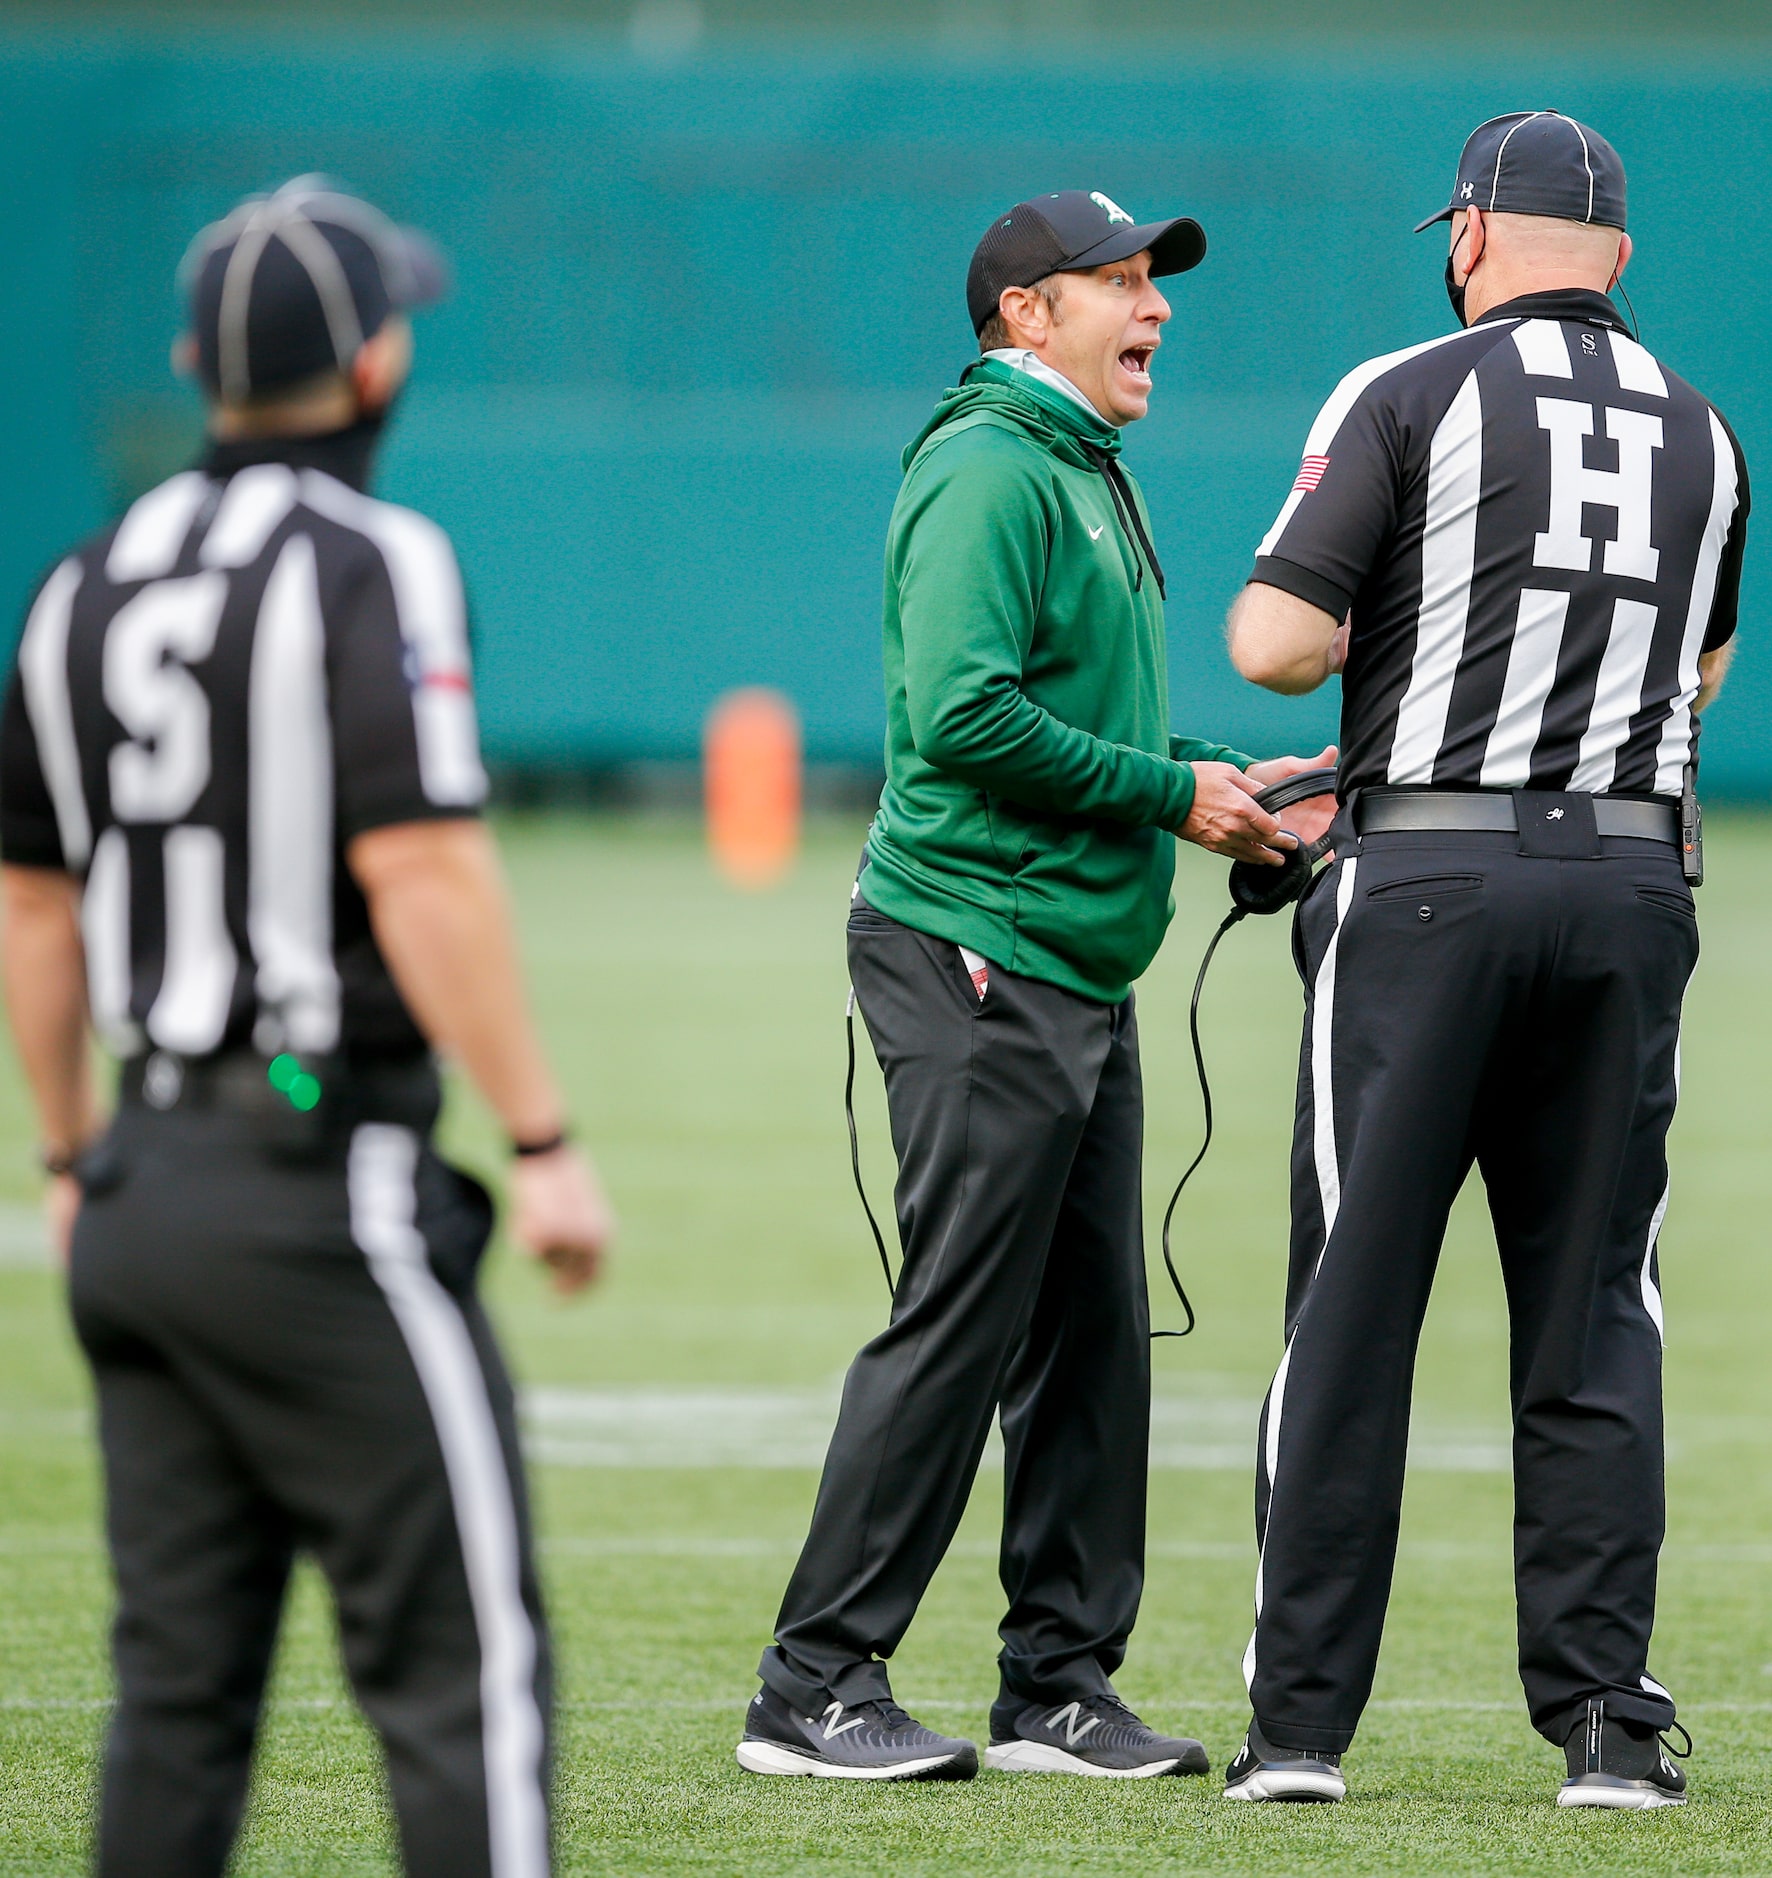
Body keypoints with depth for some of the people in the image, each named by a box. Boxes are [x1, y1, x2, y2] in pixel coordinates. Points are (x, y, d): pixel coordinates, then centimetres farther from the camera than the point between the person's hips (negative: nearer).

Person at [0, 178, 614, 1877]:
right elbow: (419, 874, -19)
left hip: (143, 1190, 8)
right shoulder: (370, 563, -10)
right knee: (459, 1658, -6)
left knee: (179, 1678, 10)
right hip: (326, 1191, -8)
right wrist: (542, 1145, -16)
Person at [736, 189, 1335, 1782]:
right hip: (977, 959, -10)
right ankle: (816, 1692, -6)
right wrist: (1170, 791, -15)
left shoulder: (1090, 477, 21)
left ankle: (1061, 1689, 15)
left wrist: (1213, 781, 10)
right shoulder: (991, 472, -12)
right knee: (957, 1325, -10)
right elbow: (965, 717, -22)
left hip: (1081, 972, 10)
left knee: (1093, 1338, 10)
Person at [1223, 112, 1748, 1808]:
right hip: (1634, 886, 4)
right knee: (1594, 1316, 7)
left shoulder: (1409, 398, -3)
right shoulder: (1702, 436, 12)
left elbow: (1279, 645, -10)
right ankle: (1606, 1718, 4)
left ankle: (1301, 1717, 1)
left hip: (1427, 882, -3)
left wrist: (1263, 602, 12)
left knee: (1352, 1298, 1)